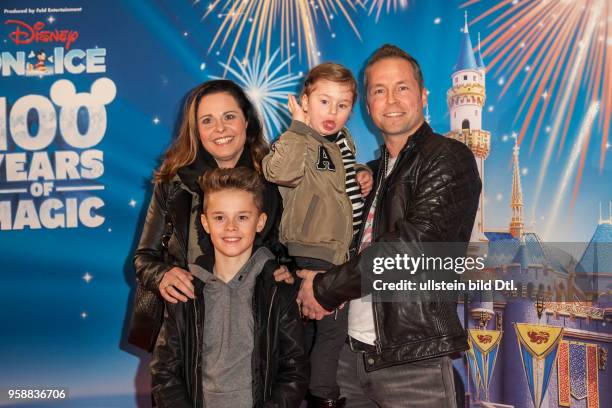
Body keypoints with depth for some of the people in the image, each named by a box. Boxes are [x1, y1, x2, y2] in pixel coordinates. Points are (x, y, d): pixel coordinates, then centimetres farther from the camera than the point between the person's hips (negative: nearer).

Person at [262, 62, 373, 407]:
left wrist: (362, 173, 7)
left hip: (342, 249, 8)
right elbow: (279, 171, -41)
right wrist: (301, 126, -37)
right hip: (314, 253, -8)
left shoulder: (344, 139, 7)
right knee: (331, 326, 0)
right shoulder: (299, 143, -18)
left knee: (336, 322, 20)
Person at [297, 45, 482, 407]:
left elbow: (411, 245, -18)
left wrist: (325, 289, -11)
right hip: (352, 350, 7)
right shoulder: (375, 171, 17)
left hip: (414, 362, -7)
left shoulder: (449, 159, -7)